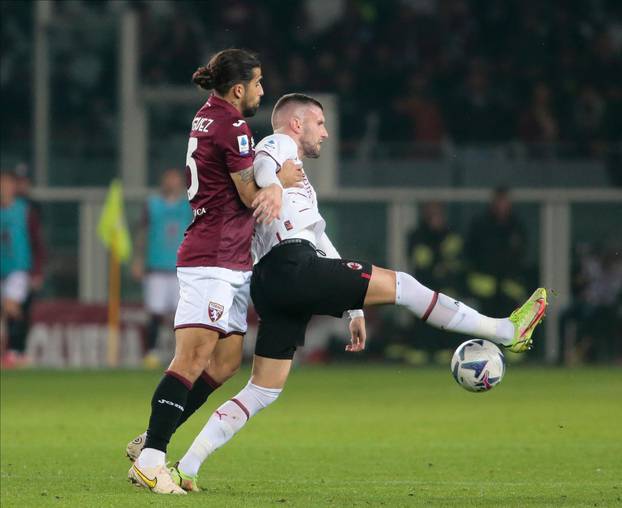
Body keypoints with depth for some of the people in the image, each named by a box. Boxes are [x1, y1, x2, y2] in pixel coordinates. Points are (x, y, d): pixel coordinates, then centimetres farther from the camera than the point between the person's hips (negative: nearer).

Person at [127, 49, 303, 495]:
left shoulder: (210, 117, 15)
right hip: (212, 260, -10)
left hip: (232, 264, 10)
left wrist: (275, 185, -7)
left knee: (226, 362, 10)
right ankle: (150, 461, -19)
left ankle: (152, 442, 12)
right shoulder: (231, 127, -14)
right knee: (193, 360, -15)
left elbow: (254, 169, 15)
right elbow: (250, 196, -11)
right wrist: (282, 181, 6)